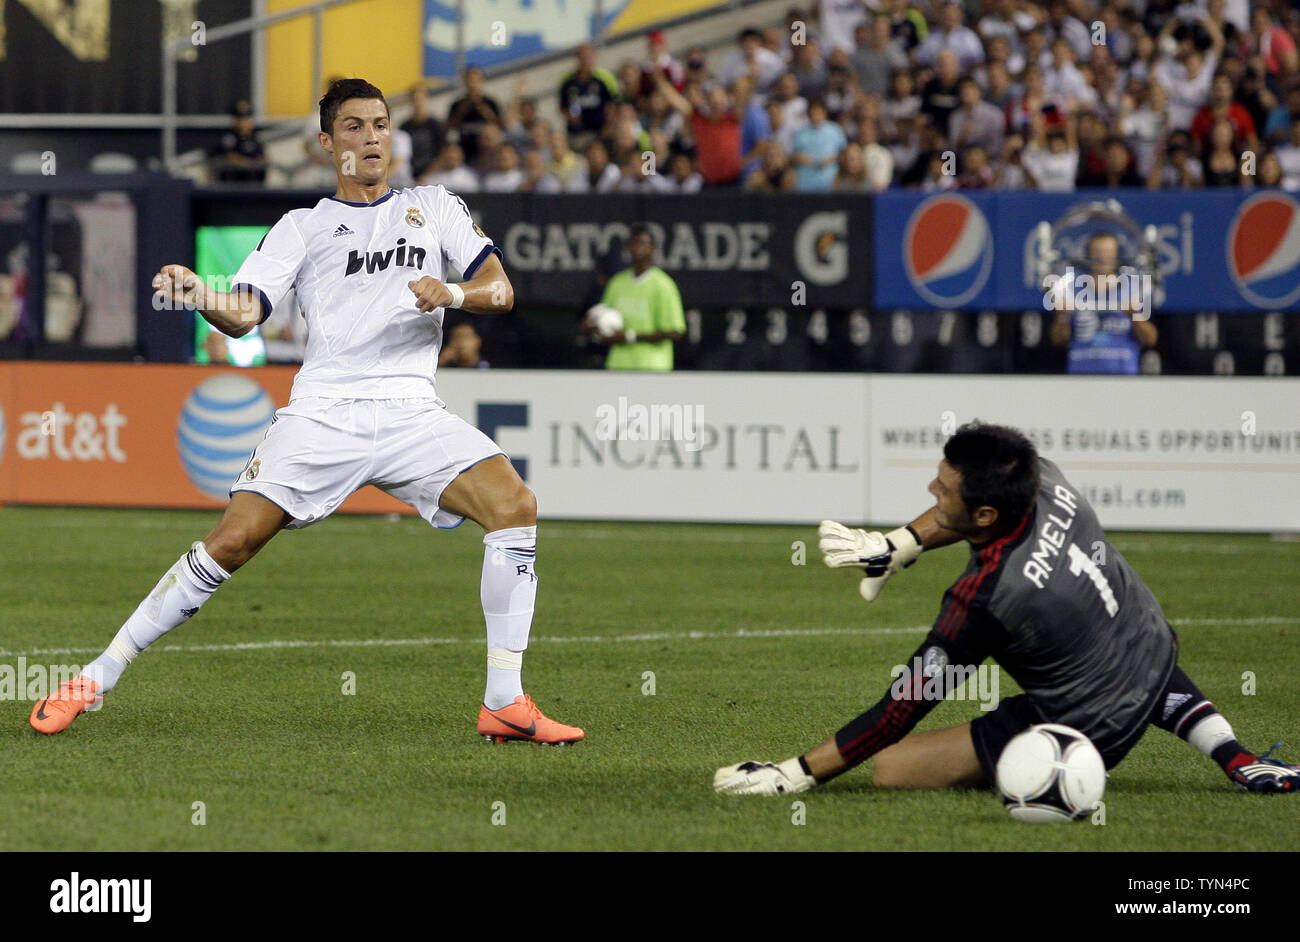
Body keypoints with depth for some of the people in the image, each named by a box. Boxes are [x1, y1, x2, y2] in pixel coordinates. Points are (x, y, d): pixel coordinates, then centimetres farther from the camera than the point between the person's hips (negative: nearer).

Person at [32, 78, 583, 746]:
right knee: (230, 543, -15)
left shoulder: (435, 207, 20)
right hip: (322, 411, -1)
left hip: (411, 411, 1)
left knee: (514, 504, -22)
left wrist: (454, 293, -12)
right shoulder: (301, 227, 15)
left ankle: (505, 705, -17)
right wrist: (197, 295, -20)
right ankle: (97, 678, -3)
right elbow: (243, 315, 3)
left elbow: (501, 290, 11)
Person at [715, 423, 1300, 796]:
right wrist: (898, 546, 7)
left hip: (1091, 730, -7)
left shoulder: (986, 597, -34)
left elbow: (903, 709, -25)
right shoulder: (1044, 481, -17)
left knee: (890, 768, -7)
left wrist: (796, 773, -19)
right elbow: (985, 505, 11)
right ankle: (1232, 756, 24)